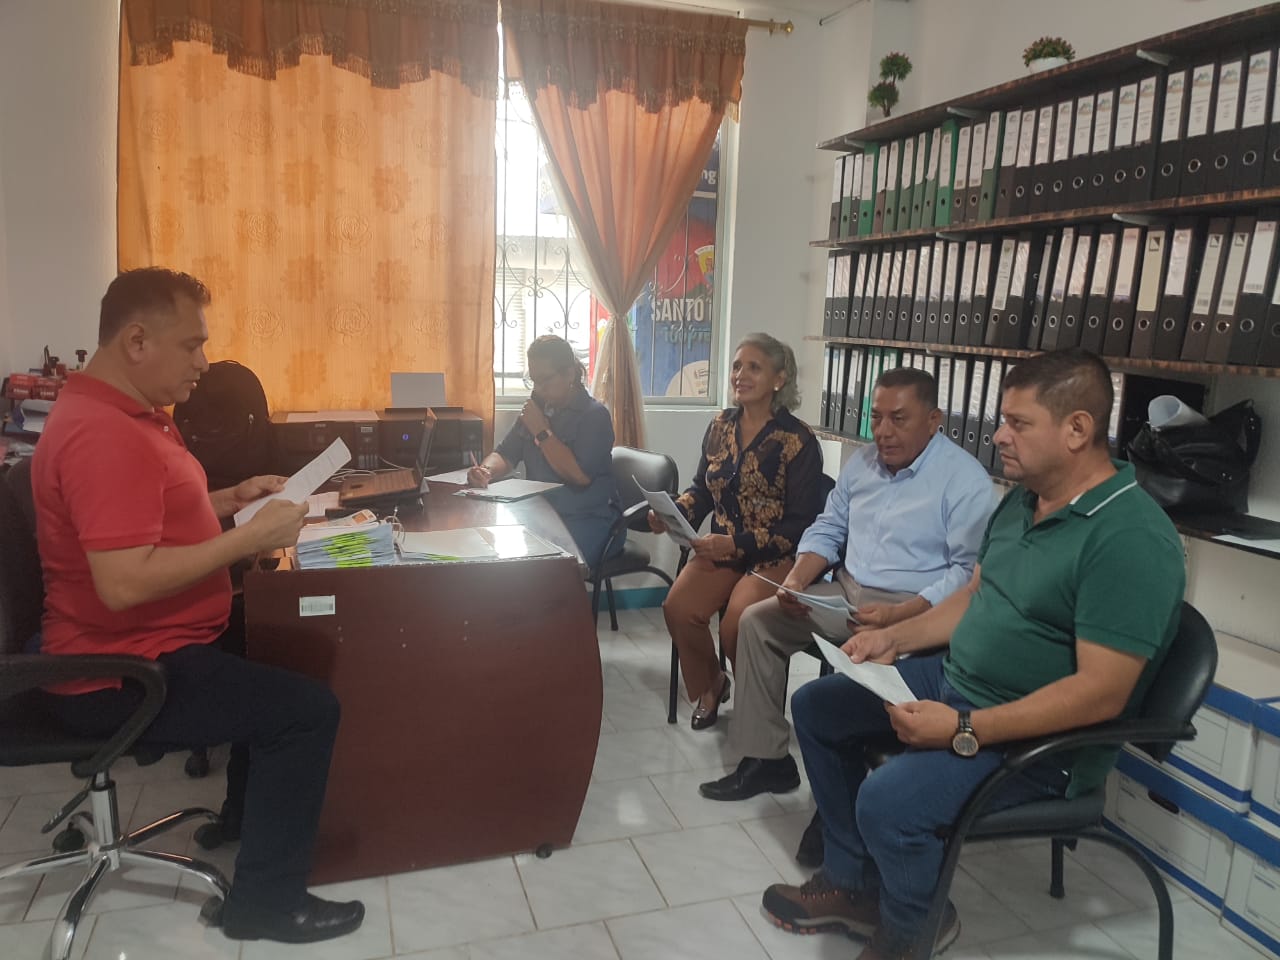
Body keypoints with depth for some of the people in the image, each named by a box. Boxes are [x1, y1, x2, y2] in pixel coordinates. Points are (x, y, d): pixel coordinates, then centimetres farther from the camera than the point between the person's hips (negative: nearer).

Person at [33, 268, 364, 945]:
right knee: (309, 709, -15)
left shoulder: (125, 412, 8)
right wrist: (252, 537, -27)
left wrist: (232, 498, 7)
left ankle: (250, 808, 33)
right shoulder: (103, 434, -26)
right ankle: (266, 902, 1)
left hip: (144, 646, 11)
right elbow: (124, 582, -34)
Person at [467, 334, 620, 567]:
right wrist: (485, 471, -10)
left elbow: (580, 476, -18)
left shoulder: (594, 414, -7)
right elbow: (505, 455, 13)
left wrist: (542, 432, -13)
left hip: (587, 522, -6)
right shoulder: (537, 408, 13)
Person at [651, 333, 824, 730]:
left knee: (735, 629, -26)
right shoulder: (720, 427, 5)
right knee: (678, 608, -19)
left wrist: (738, 544, -23)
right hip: (721, 547, 5)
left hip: (775, 555, -5)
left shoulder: (797, 441, -13)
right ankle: (709, 685, 12)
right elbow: (702, 489, 15)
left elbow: (802, 522, -14)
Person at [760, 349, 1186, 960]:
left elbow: (1102, 693, -27)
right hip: (953, 680, 10)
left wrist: (963, 730, -29)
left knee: (888, 801, -28)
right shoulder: (1020, 501, 5)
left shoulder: (1131, 538, -24)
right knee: (815, 706, 11)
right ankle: (853, 882, 21)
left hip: (1038, 737, -9)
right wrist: (896, 637, 5)